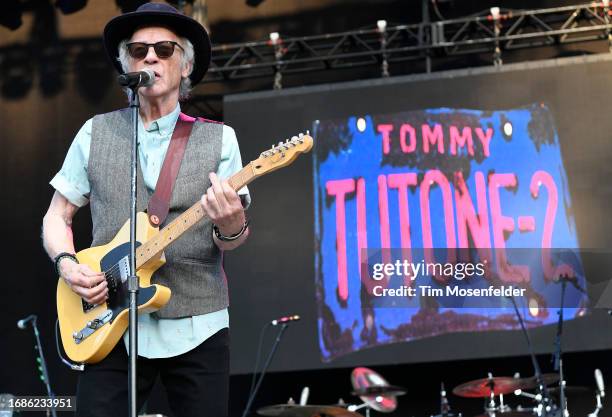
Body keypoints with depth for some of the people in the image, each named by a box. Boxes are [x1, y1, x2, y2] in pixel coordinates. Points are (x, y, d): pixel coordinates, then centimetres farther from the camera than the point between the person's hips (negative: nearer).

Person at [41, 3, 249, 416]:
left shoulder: (219, 138, 4)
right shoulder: (95, 133, 7)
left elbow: (232, 238, 1)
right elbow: (57, 217, 12)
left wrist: (231, 229, -23)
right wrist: (67, 264, -8)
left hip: (197, 329, 0)